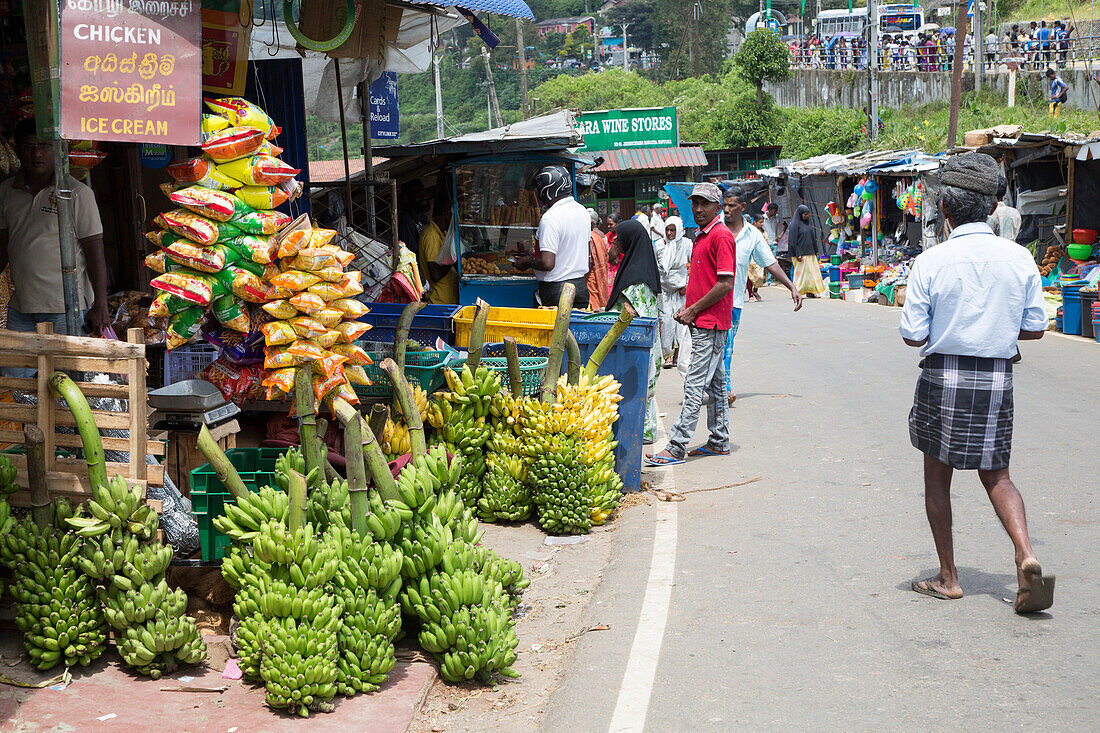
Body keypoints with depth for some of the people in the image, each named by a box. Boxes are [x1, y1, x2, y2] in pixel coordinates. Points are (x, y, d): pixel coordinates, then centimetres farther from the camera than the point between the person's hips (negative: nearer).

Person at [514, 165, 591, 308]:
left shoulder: (550, 219, -20)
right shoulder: (583, 211, 7)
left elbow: (547, 263, -24)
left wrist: (526, 263, -4)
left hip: (556, 290, -8)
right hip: (581, 285, 8)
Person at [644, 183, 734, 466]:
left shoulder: (721, 236, -14)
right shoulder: (702, 236, 17)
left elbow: (725, 284, -19)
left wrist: (694, 310, -14)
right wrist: (687, 307, 10)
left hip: (711, 324, -10)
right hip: (702, 323, 10)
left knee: (695, 385, -10)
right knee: (715, 383, 14)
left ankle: (676, 448, -11)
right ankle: (720, 441, 22)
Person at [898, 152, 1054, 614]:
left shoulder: (931, 262, -12)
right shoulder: (1019, 259, -3)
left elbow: (913, 335, -11)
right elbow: (1034, 329, 3)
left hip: (943, 377, -3)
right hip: (997, 378, 3)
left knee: (937, 477, 12)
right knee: (996, 475, 16)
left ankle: (948, 577, 17)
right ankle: (1026, 554, -7)